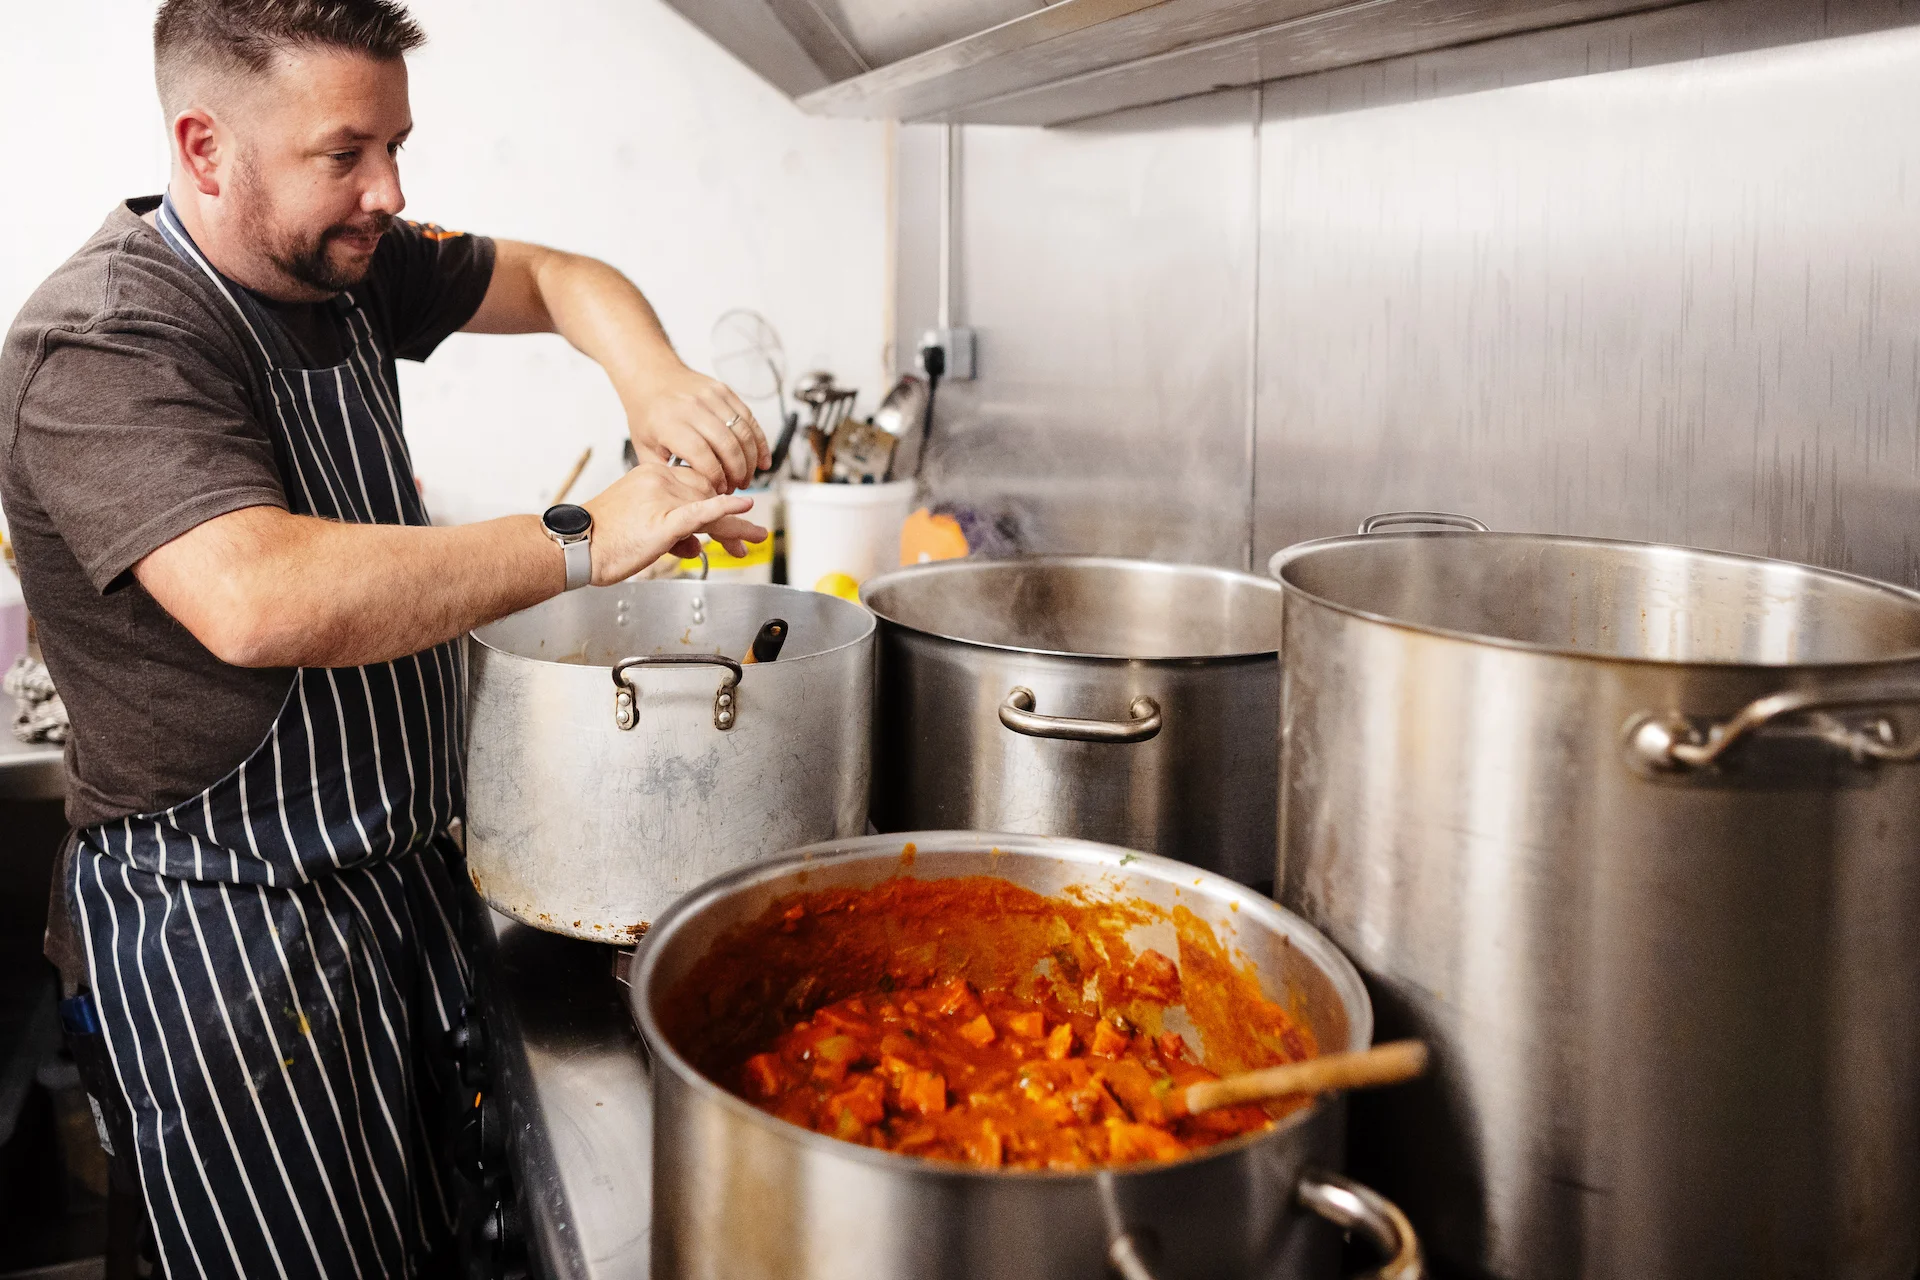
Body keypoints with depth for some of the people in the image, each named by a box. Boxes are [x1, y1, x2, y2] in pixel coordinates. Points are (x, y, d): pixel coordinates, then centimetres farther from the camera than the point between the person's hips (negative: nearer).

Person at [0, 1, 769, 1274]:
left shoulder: (343, 260, 3)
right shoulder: (102, 345, -22)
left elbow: (556, 277, 13)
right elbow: (262, 599, -39)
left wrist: (654, 378, -10)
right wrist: (582, 540, -31)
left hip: (400, 869, 8)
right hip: (230, 919, -7)